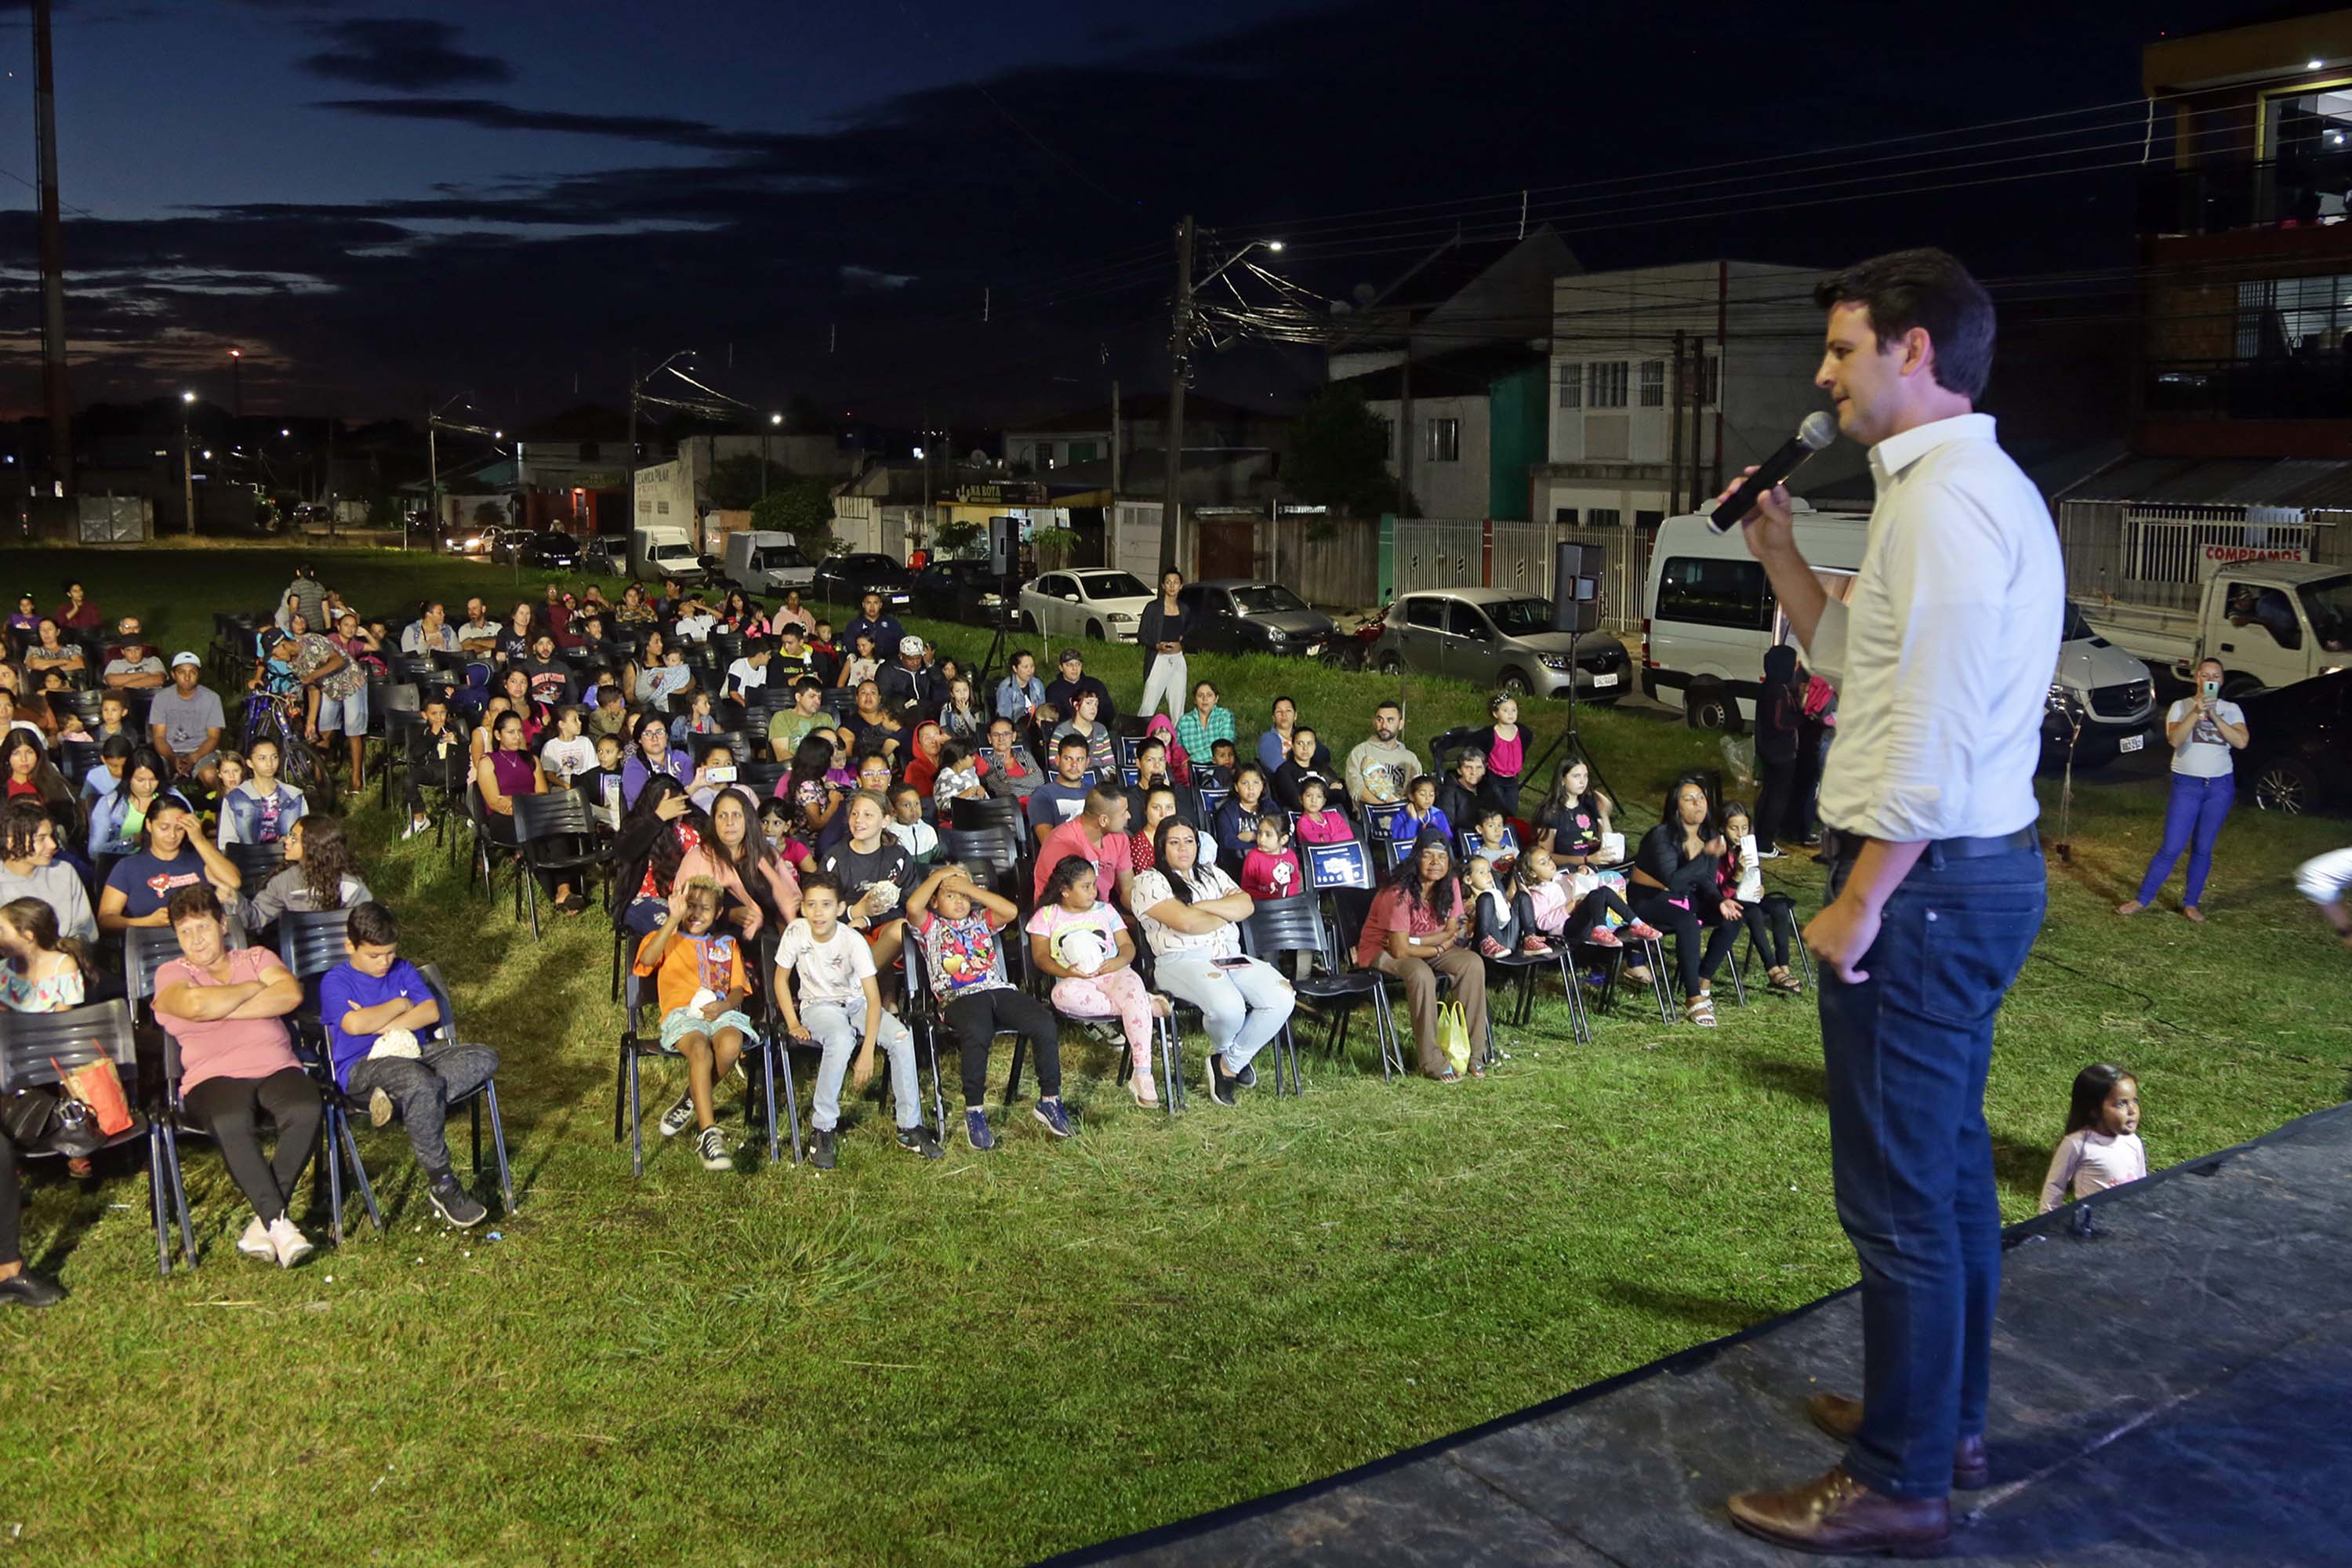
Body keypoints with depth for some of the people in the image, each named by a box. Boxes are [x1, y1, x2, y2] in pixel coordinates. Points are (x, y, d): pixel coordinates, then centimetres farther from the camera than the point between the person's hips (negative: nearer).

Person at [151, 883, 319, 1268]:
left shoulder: (258, 958, 21)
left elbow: (291, 994, -2)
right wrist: (255, 988, 3)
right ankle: (279, 1223, -31)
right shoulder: (171, 973, 15)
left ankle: (266, 1218, -21)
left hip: (275, 1067, 2)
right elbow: (196, 1004, -10)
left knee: (306, 1110, -32)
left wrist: (221, 1009, -4)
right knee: (232, 1122, -38)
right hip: (214, 1077, -2)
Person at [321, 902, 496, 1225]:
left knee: (485, 1058, -18)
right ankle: (441, 1186, -27)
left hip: (416, 1055, 6)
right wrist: (400, 1005, -2)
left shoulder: (403, 970, 18)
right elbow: (354, 1024, -17)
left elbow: (431, 1011, 5)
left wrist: (381, 1024, -7)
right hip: (362, 1069, -6)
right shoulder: (335, 981, 2)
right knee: (422, 1083, -39)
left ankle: (398, 1097, -33)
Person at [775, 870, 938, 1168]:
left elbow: (874, 999, -24)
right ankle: (823, 1130, -24)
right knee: (841, 1039, -37)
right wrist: (793, 1023, -11)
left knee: (901, 1038, -26)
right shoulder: (796, 932, -15)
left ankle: (910, 1127, -12)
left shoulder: (853, 941, -20)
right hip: (818, 1005, -1)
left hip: (856, 1001, 1)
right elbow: (781, 978, 1)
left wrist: (867, 1053, -32)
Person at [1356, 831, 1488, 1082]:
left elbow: (1450, 931, -4)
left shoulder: (1449, 884, -8)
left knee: (1473, 963, -17)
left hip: (1421, 949, 7)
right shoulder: (1399, 891, -28)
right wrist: (1440, 948, -16)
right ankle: (1433, 1063, -27)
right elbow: (1400, 950, -27)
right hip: (1382, 951, -6)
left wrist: (1414, 941, -20)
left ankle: (1470, 1052, -10)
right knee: (1422, 974, -36)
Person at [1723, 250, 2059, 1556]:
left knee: (1898, 1192, -2)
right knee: (1948, 1160, 20)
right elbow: (1850, 658, 22)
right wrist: (1779, 553, 13)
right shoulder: (1976, 489, 16)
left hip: (1929, 881, -11)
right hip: (1979, 873, 11)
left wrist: (1860, 904, -21)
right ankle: (1943, 1412, 36)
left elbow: (1935, 732, -24)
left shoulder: (1947, 496, -17)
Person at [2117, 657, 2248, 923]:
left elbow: (2242, 741, -10)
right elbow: (2174, 739, -14)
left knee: (2203, 848, 6)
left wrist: (2214, 716, -15)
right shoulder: (2181, 707, 2)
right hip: (2186, 784, -2)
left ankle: (2191, 903, 15)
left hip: (2220, 785, 2)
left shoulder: (2231, 710, 6)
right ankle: (2142, 899, 2)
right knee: (2171, 848, -6)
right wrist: (2196, 712, -21)